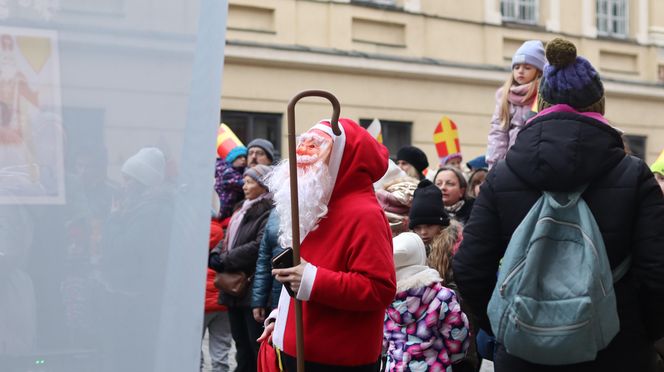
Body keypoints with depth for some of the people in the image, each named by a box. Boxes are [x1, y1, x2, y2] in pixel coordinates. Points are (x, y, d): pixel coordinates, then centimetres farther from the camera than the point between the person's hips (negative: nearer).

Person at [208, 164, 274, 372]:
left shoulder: (269, 213, -14)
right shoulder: (243, 210, 18)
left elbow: (259, 247, -24)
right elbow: (228, 239, 17)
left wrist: (224, 262, -18)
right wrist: (215, 255, -5)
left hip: (255, 290, -9)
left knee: (258, 348, -4)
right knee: (242, 346, 16)